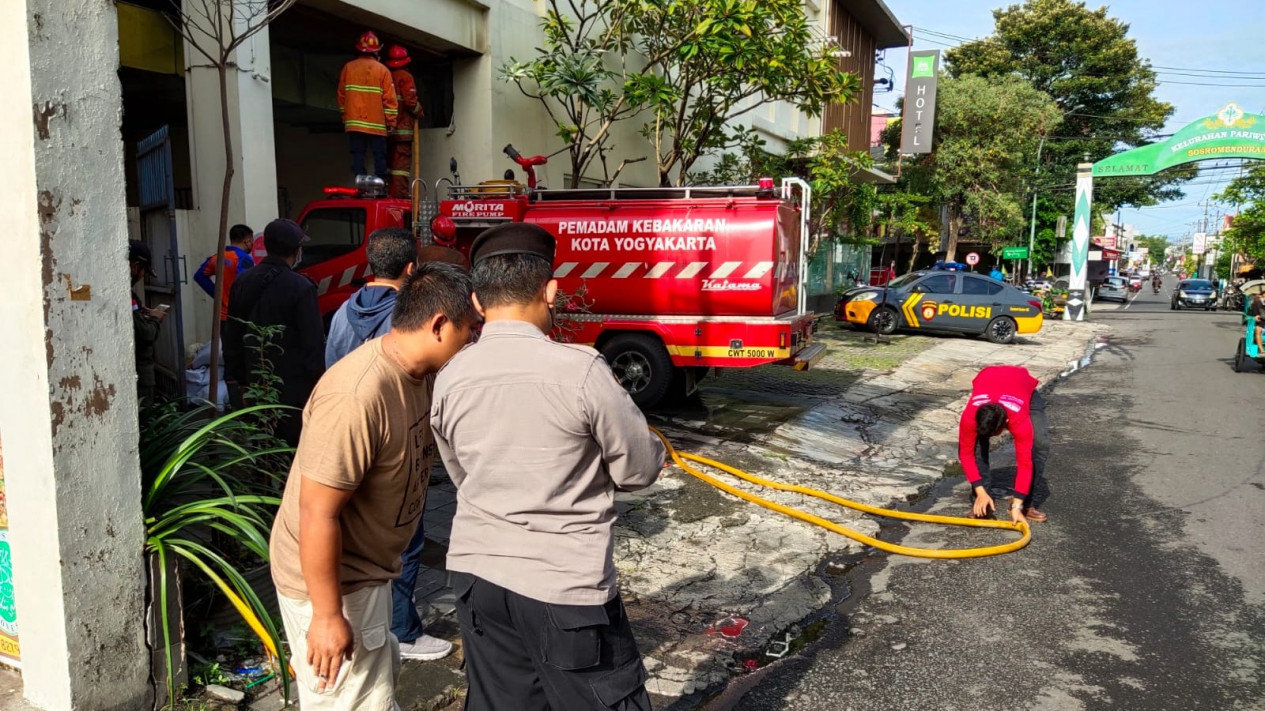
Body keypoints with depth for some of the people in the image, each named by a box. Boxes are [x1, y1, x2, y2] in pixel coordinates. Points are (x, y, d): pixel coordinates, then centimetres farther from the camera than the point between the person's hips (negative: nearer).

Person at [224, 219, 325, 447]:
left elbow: (231, 336, 12)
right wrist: (317, 382, -6)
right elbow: (313, 341, -15)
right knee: (294, 445, 1)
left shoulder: (242, 282, 6)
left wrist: (236, 377, 20)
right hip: (294, 388, -6)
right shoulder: (300, 287, -15)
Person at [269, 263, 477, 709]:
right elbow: (318, 515, -29)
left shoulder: (418, 372, -4)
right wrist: (327, 615, -23)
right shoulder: (358, 397, -32)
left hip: (367, 570, 9)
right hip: (330, 580, -9)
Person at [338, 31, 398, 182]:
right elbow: (389, 98, -6)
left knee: (357, 154, 4)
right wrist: (391, 121, 1)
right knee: (379, 154, 2)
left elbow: (341, 95, 11)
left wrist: (345, 117, 20)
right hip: (376, 124, -3)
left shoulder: (348, 68, 7)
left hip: (353, 122, 3)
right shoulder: (382, 70, -2)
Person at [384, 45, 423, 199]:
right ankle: (400, 194, -14)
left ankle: (387, 194, 12)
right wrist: (419, 112, 3)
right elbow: (410, 100, -14)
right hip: (402, 129, -7)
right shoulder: (405, 77, -5)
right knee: (402, 163, -8)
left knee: (389, 162, 12)